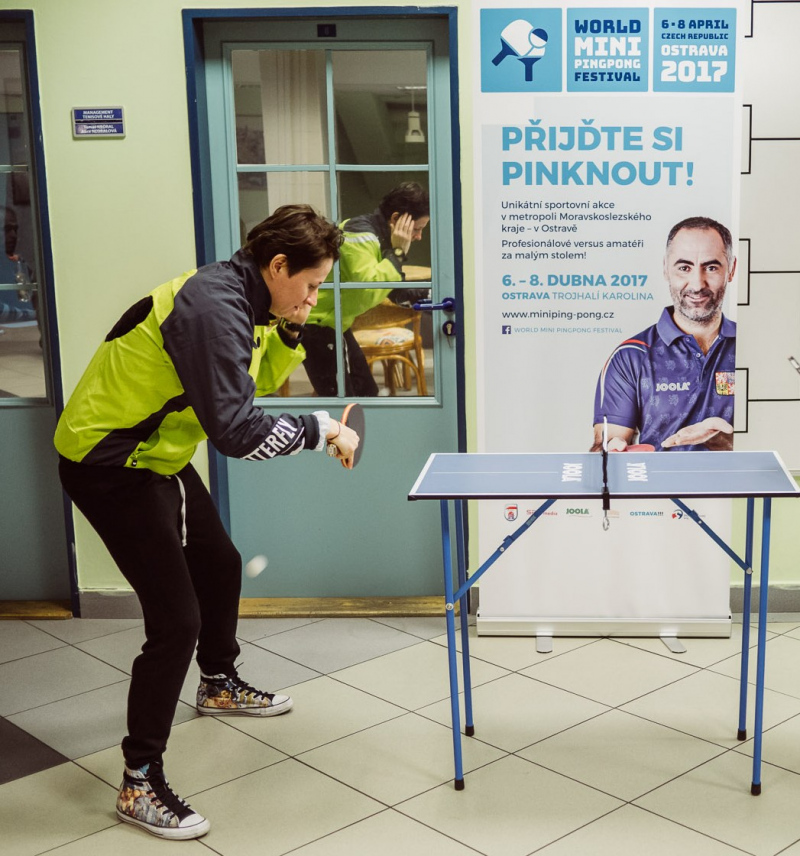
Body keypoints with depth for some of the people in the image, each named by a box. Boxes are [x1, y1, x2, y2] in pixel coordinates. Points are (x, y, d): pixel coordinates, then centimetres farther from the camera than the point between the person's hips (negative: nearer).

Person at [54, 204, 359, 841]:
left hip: (156, 456, 11)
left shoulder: (238, 295, 1)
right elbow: (237, 431, -35)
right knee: (177, 619, -13)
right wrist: (324, 431, -23)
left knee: (220, 565, 25)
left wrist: (289, 334, -5)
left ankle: (219, 685, 51)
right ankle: (140, 783, 1)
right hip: (108, 465, -11)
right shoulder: (213, 306, -29)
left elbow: (250, 381, 12)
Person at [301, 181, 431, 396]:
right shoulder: (361, 235, -22)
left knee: (367, 392, 13)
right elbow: (367, 293, -33)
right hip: (315, 323, -10)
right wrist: (397, 252, -25)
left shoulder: (378, 234, 8)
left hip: (334, 323, 10)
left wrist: (426, 294, 3)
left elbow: (393, 289, 16)